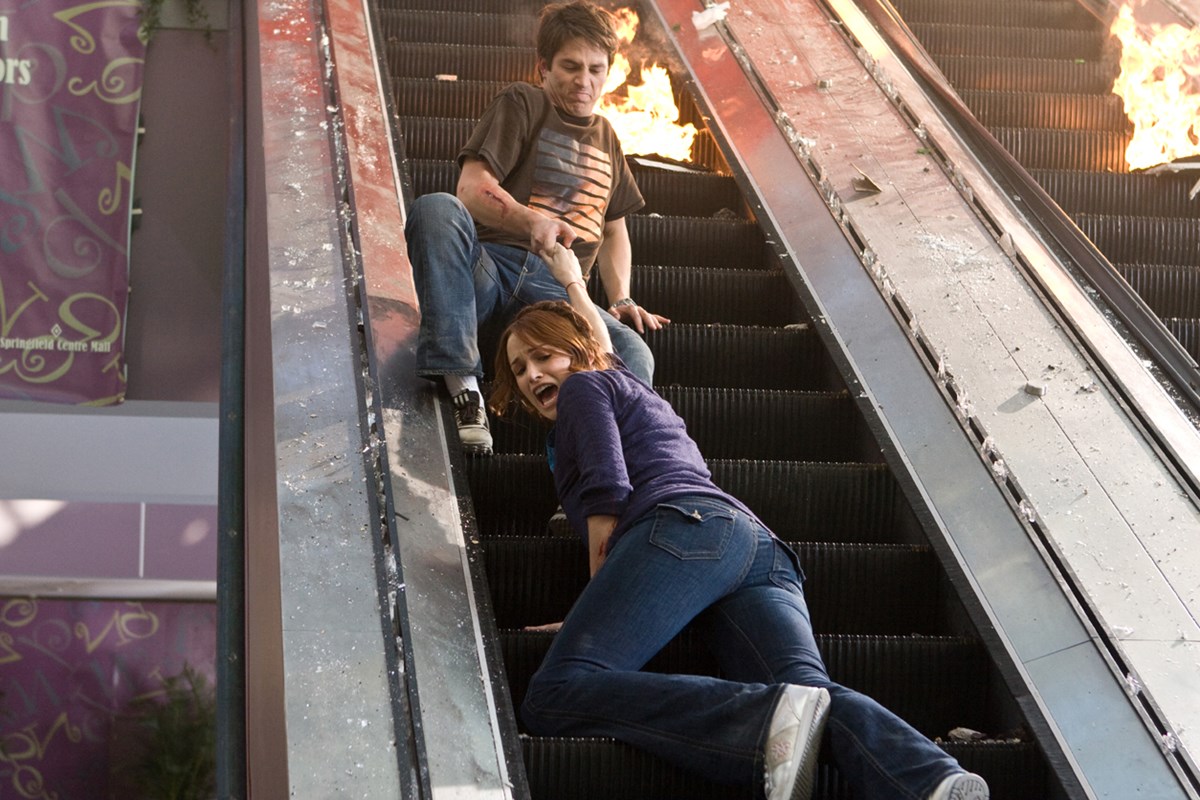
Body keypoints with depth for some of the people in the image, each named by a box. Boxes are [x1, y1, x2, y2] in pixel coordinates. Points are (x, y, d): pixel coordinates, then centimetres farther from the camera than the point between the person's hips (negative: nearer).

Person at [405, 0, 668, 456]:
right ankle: (460, 380, -38)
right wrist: (534, 221, -26)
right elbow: (472, 189, -6)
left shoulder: (606, 139, 27)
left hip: (556, 290, 3)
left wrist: (620, 298, 16)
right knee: (436, 209, -38)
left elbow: (614, 229, 36)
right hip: (489, 270, -2)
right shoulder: (522, 106, 9)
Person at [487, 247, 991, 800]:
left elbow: (607, 488, 2)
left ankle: (774, 716, -45)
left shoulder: (584, 386, 21)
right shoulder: (626, 382, 44)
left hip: (688, 526, -8)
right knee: (811, 693, -23)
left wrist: (600, 601, 2)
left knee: (555, 696, -26)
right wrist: (571, 283, 81)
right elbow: (601, 345, 70)